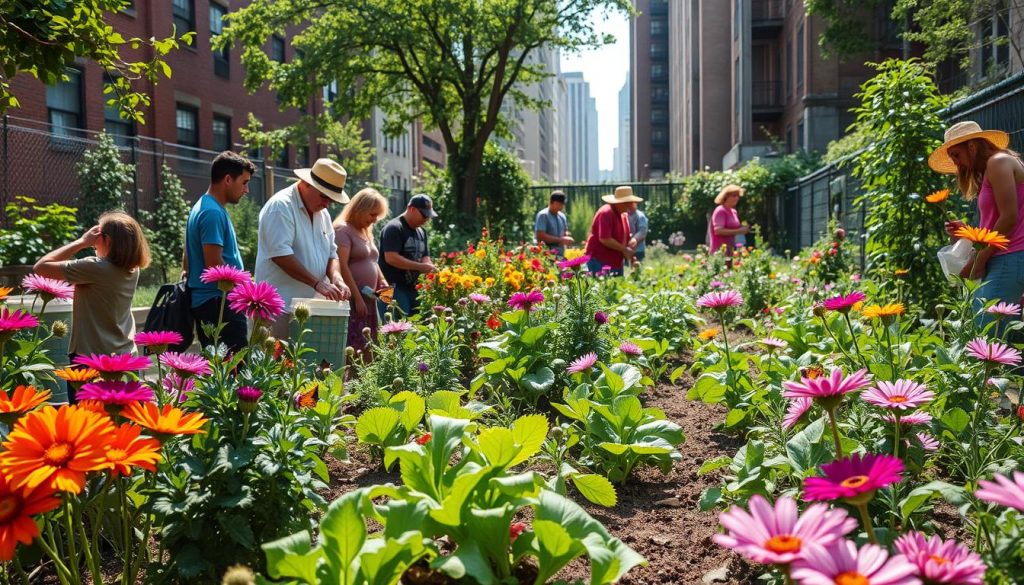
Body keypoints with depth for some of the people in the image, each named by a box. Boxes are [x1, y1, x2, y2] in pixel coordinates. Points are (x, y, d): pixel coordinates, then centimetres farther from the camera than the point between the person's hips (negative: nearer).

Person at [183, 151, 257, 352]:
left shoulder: (201, 207, 17)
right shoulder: (213, 213, -15)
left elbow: (187, 261, 21)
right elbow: (214, 264, -20)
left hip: (203, 301, 10)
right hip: (219, 303, -10)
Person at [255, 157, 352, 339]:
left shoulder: (322, 213, 15)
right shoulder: (281, 206, -10)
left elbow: (331, 253, 16)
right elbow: (280, 255, -19)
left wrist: (336, 278, -6)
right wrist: (317, 283, -20)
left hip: (313, 307, 8)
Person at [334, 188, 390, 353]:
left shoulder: (366, 232, 18)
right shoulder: (342, 229, -9)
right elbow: (342, 266, -17)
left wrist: (383, 282, 9)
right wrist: (357, 298, -19)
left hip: (369, 299, 9)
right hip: (351, 299, -9)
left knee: (367, 347, 8)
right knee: (353, 348, -12)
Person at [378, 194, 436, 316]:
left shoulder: (421, 232, 18)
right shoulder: (394, 228, -9)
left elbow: (425, 257, 22)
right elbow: (391, 258, -19)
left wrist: (429, 267, -2)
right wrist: (420, 266, -19)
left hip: (412, 288, 9)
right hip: (394, 288, -8)